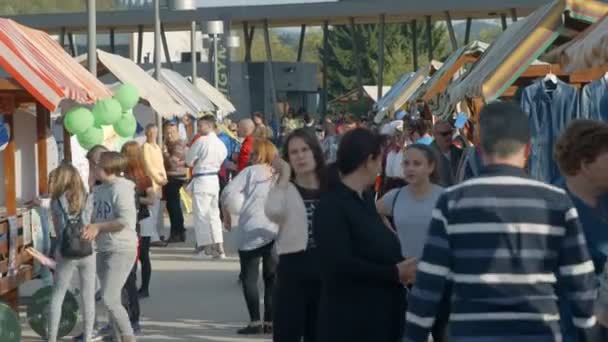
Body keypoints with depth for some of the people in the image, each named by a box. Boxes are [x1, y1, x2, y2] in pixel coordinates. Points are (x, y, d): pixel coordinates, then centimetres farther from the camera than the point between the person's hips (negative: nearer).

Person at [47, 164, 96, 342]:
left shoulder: (56, 202, -2)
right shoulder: (88, 199, 0)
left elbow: (57, 229, 4)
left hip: (66, 253, -1)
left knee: (57, 296, 10)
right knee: (88, 297, 9)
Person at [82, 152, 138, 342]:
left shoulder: (121, 189, -15)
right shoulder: (99, 190, 9)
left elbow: (125, 221, -23)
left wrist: (98, 227, -20)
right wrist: (91, 229, 2)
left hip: (122, 250, -9)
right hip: (103, 250, 9)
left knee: (109, 299, -13)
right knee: (110, 299, 13)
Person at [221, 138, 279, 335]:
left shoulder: (251, 171, 0)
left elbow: (229, 192, -8)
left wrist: (227, 213, 6)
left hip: (252, 231, -4)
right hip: (276, 231, 4)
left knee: (249, 278, 3)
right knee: (272, 278, 12)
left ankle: (255, 322, -5)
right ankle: (270, 322, 11)